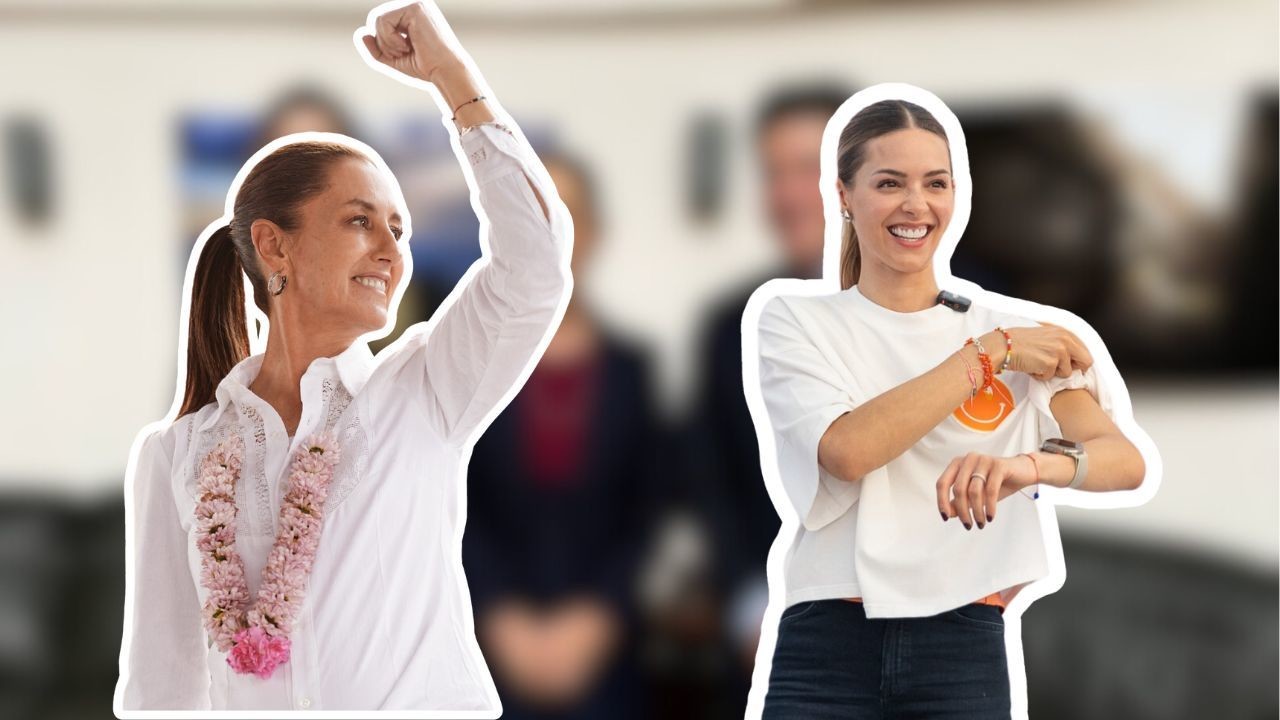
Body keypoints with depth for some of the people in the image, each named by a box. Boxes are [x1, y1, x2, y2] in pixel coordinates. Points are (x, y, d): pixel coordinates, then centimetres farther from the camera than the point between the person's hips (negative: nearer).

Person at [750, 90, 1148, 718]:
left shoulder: (1013, 325, 7)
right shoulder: (794, 321, 6)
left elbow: (1125, 460, -6)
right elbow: (847, 448, -13)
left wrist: (1032, 466, -27)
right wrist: (990, 353, -8)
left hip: (965, 650, 1)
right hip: (829, 650, -1)